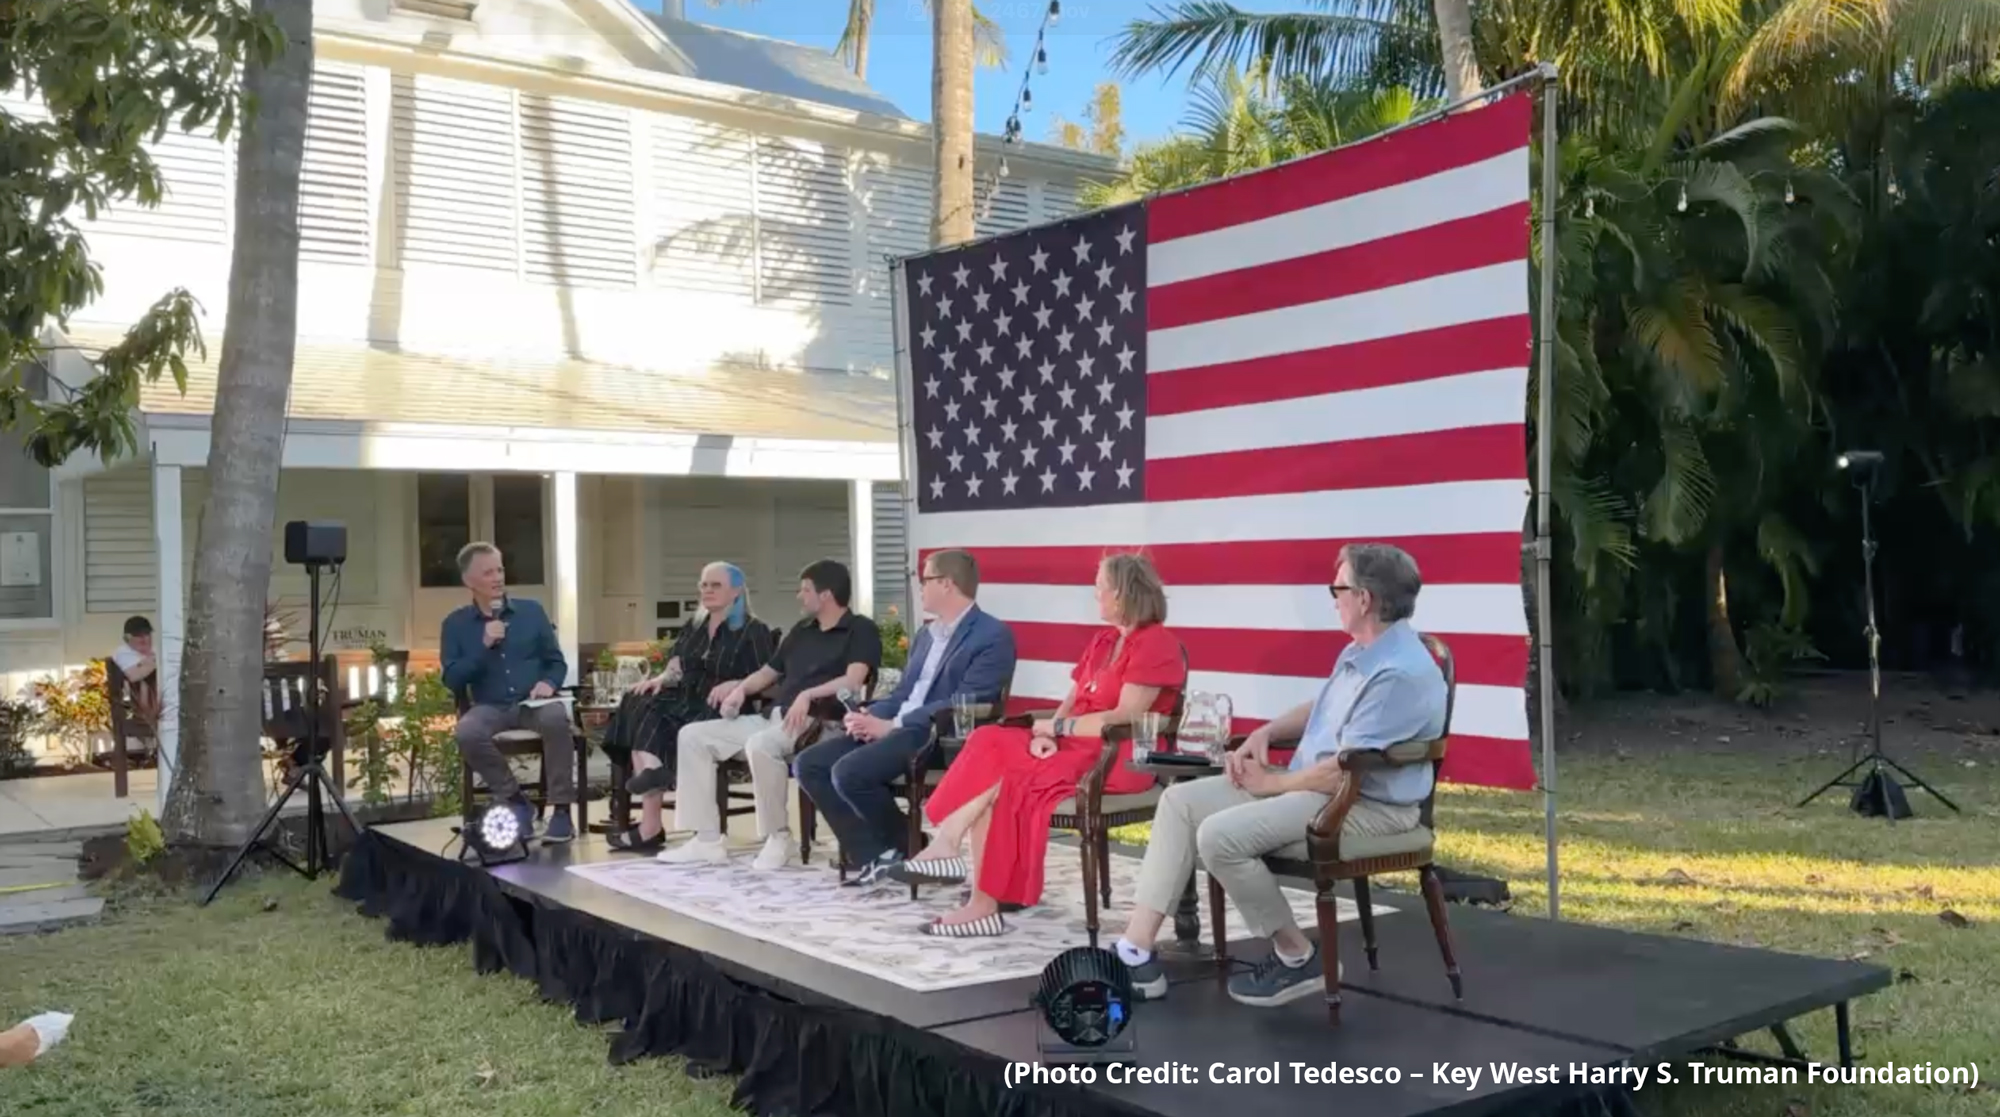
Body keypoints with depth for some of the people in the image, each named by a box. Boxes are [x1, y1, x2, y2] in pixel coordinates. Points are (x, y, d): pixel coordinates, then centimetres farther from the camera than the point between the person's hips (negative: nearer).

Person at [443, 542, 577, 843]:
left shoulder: (531, 610, 10)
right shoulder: (455, 623, 8)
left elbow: (557, 662, 12)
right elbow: (452, 680, 0)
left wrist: (549, 683, -10)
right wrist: (484, 646, -11)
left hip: (533, 704, 0)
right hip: (489, 708, 0)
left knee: (556, 718, -36)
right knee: (467, 733, -34)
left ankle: (561, 809, -26)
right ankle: (516, 801, -13)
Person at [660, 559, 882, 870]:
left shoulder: (860, 630, -2)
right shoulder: (801, 631, 22)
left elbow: (853, 681, -18)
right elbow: (769, 672, 30)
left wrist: (807, 695, -31)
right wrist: (741, 688, 9)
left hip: (817, 723, -9)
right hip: (773, 718, 9)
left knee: (761, 744, -38)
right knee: (693, 736, -1)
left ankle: (778, 837, -19)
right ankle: (708, 839, -4)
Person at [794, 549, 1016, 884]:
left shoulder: (993, 635, -8)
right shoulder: (927, 634, 22)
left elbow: (964, 704, -18)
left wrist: (892, 725, -19)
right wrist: (870, 716, -2)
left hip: (939, 736, -9)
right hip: (894, 727, 9)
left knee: (848, 772, -28)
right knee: (809, 764, -7)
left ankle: (910, 849, -4)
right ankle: (874, 856, -5)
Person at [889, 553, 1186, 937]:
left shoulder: (1155, 644, -9)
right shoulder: (1103, 641, 20)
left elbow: (1125, 719, -17)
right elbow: (1071, 702, 14)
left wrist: (1057, 727, -10)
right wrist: (1047, 731, -8)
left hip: (1120, 757, -8)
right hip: (1074, 746, 8)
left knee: (1010, 777, -25)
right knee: (990, 744, -16)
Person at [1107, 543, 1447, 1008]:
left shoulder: (1401, 672, -23)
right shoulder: (1359, 652, 10)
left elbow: (1344, 774, -26)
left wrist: (1269, 783, -11)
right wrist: (1265, 733, 10)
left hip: (1366, 807, -11)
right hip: (1313, 783, 11)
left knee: (1221, 835, -26)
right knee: (1181, 801, 0)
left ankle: (1298, 959, -5)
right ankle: (1135, 952, -7)